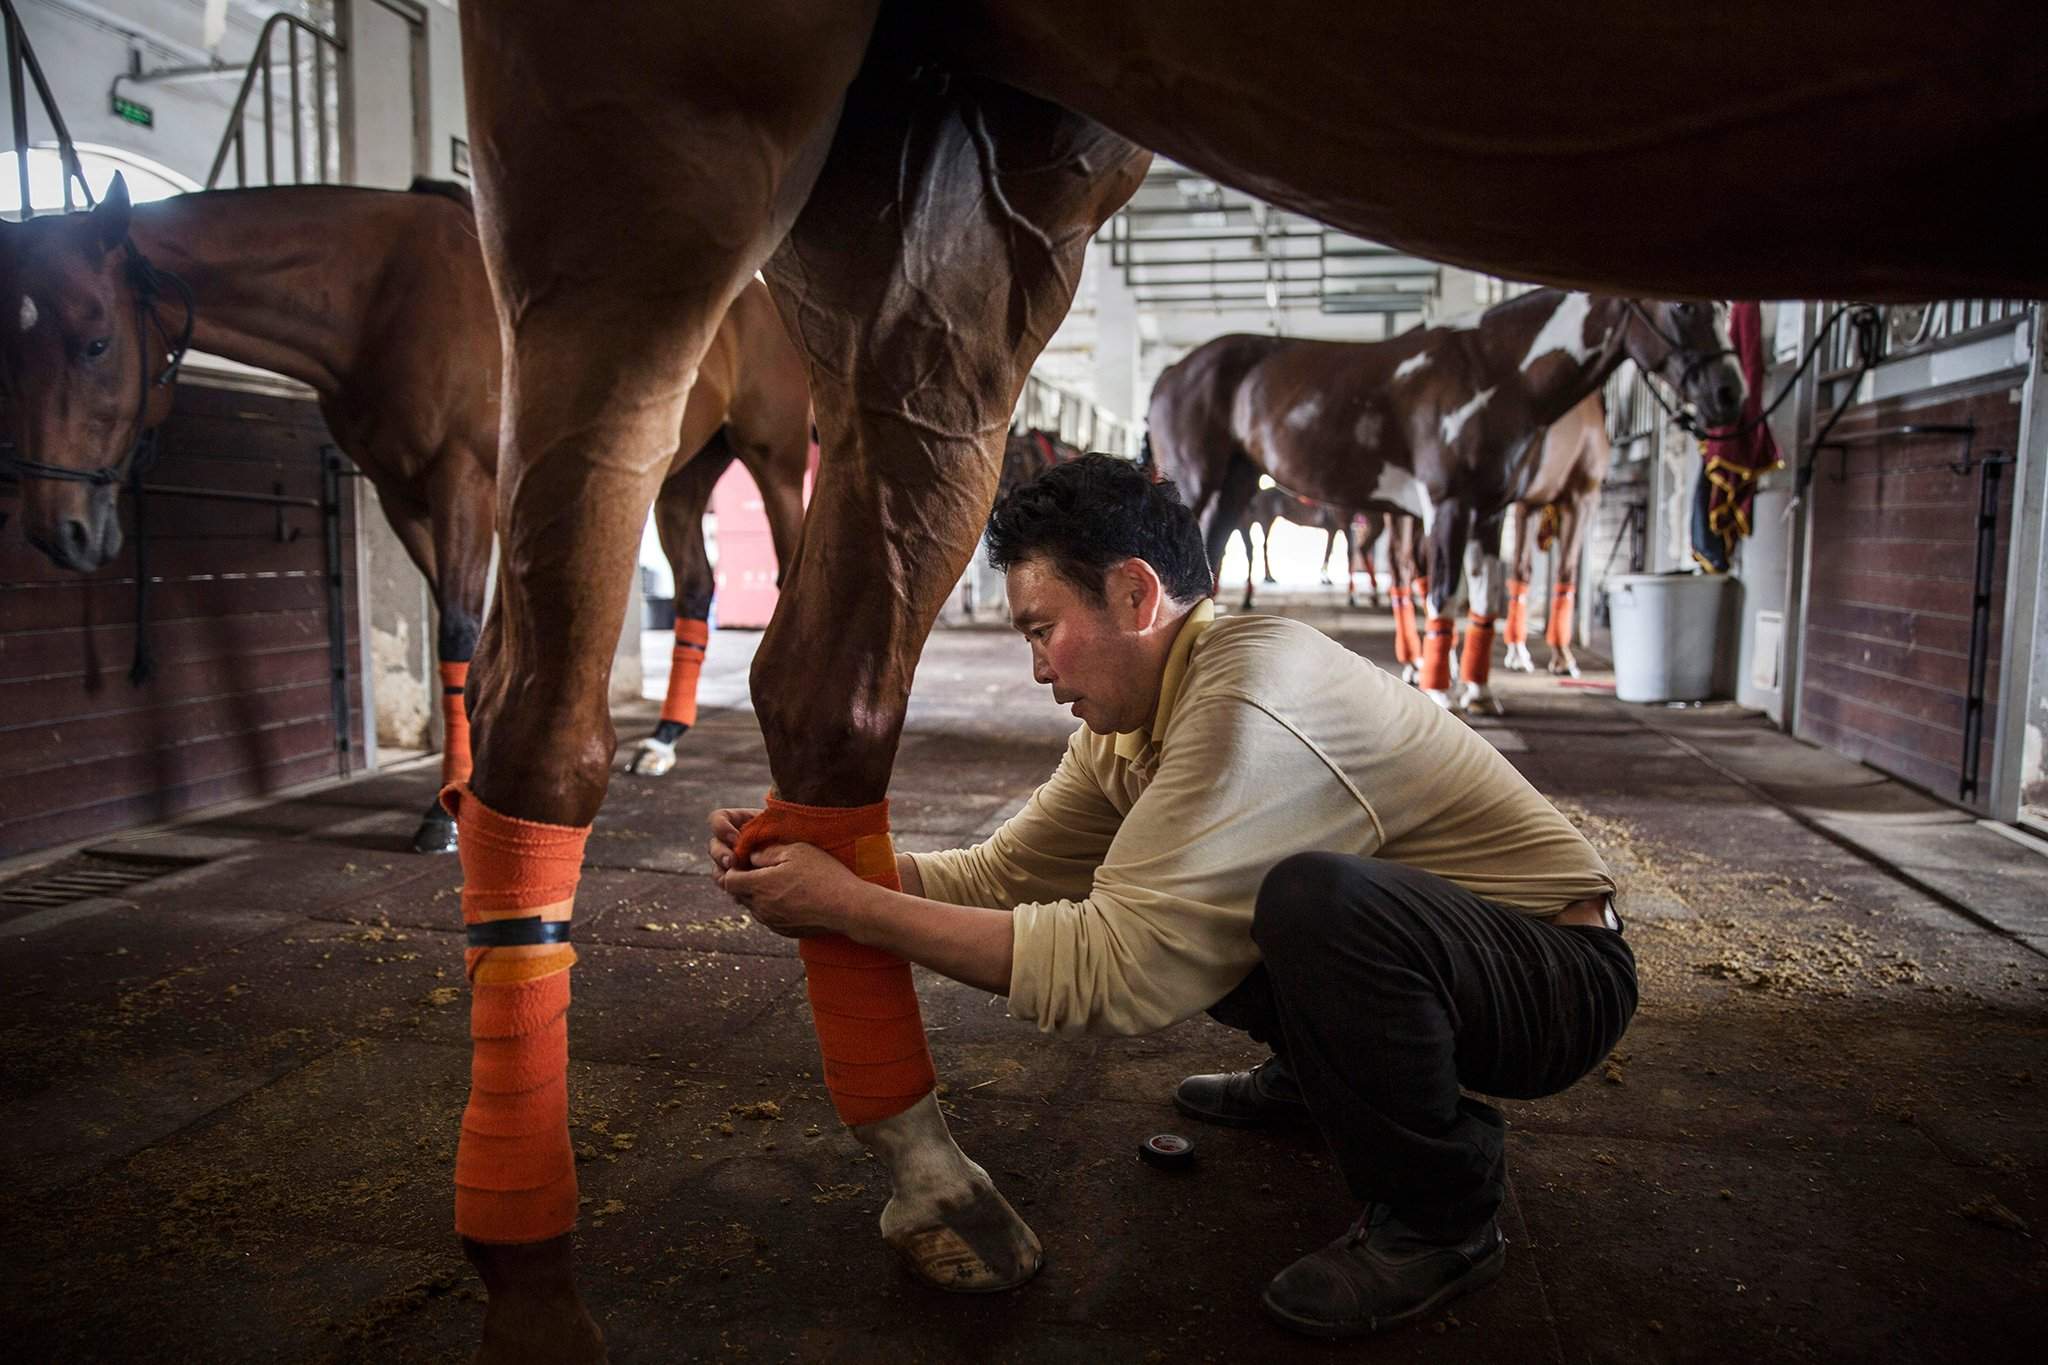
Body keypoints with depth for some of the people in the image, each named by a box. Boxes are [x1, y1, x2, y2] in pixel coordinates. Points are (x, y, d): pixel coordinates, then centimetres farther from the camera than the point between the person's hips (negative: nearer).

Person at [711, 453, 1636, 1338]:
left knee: (1314, 899, -36)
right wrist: (821, 867, -15)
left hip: (1559, 977, -8)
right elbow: (1005, 873, -3)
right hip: (1386, 942, 8)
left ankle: (1441, 1214, -9)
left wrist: (852, 909, -28)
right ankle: (1314, 1073, 23)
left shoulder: (1248, 696, -30)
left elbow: (1116, 970, -33)